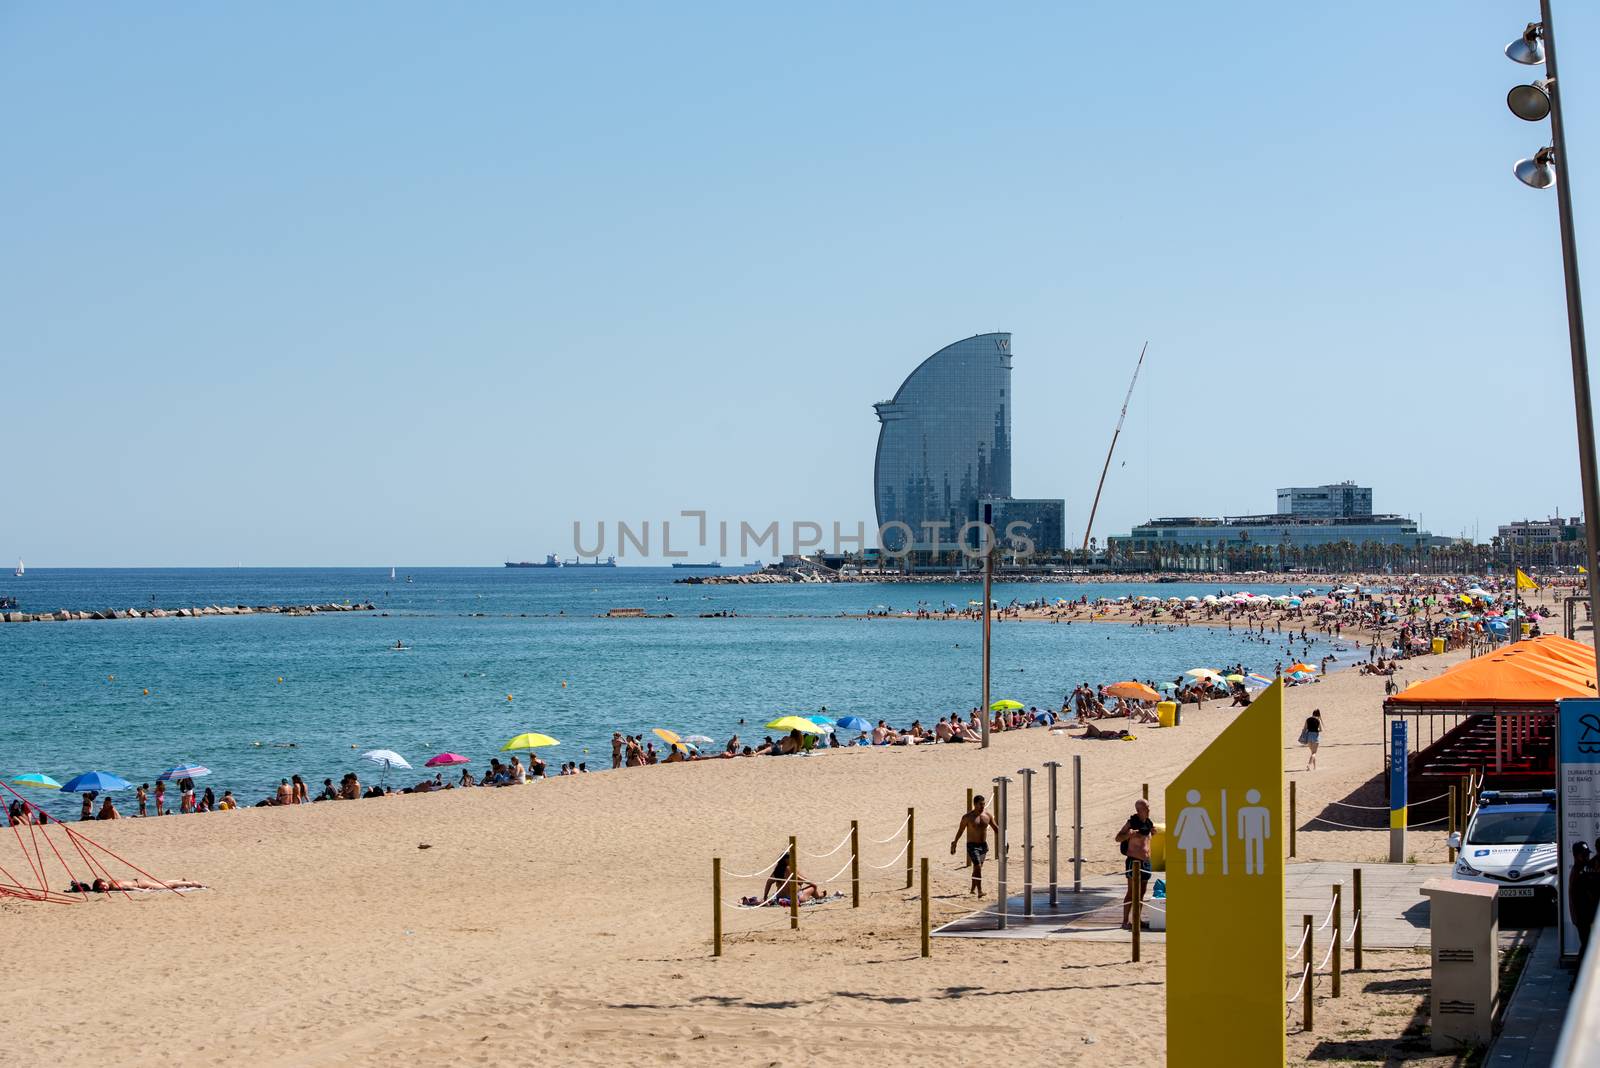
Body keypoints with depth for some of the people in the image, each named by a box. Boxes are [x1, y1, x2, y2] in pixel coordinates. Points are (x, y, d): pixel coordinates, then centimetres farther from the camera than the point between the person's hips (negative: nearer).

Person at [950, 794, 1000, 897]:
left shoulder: (987, 816, 4)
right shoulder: (968, 817, -9)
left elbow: (996, 828, 10)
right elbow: (960, 831, -2)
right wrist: (954, 844, 2)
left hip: (983, 845, 5)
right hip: (972, 845, -5)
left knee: (977, 868, 15)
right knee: (978, 867, -17)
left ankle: (973, 889, 30)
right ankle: (980, 891, -19)